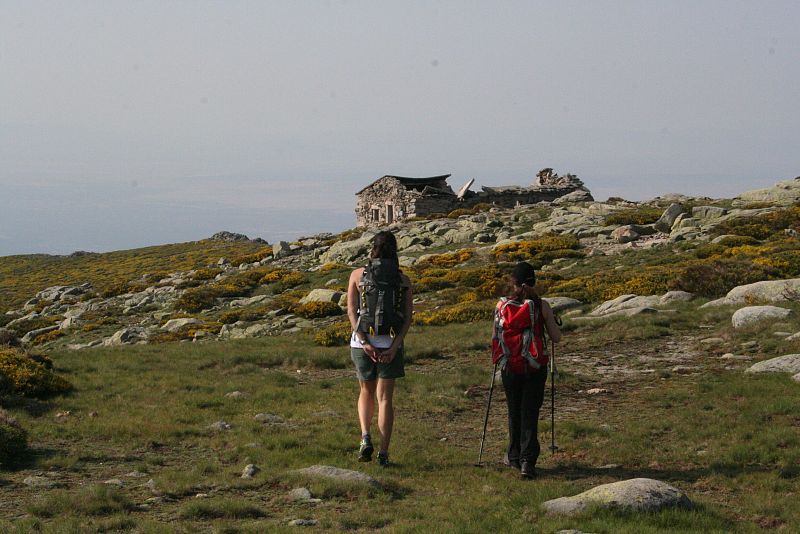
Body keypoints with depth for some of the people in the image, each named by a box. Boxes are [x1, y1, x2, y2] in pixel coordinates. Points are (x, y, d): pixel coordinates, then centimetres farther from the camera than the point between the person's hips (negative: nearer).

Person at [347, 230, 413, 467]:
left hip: (362, 343, 0)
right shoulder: (403, 280, 2)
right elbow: (408, 317, -5)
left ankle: (365, 437, 0)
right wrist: (394, 347, -10)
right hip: (391, 344, 0)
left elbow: (352, 312, -6)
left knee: (366, 392, 20)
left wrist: (364, 342, -11)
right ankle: (383, 454, 1)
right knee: (385, 398, 5)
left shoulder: (357, 275, 1)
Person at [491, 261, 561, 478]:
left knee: (514, 411, 17)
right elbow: (556, 338, -2)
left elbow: (494, 338, 4)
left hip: (509, 366, 1)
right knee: (530, 413, 1)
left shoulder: (501, 305, -2)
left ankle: (515, 456, 26)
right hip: (535, 367, -1)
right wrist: (552, 322, 18)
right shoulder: (541, 306, -6)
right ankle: (527, 460, -10)